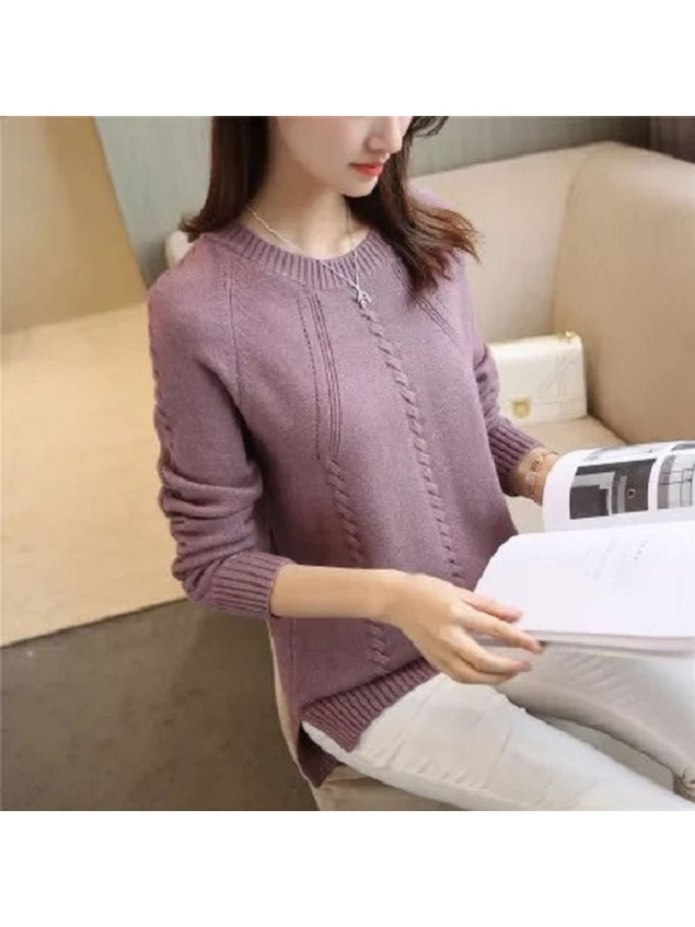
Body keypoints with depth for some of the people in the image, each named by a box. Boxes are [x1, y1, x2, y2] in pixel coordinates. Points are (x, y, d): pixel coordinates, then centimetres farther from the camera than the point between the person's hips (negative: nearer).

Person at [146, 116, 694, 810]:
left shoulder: (425, 230, -5)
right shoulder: (198, 308, -20)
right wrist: (390, 596, -27)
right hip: (373, 680, -4)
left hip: (504, 612, 5)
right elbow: (214, 561, -13)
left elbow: (478, 421, 6)